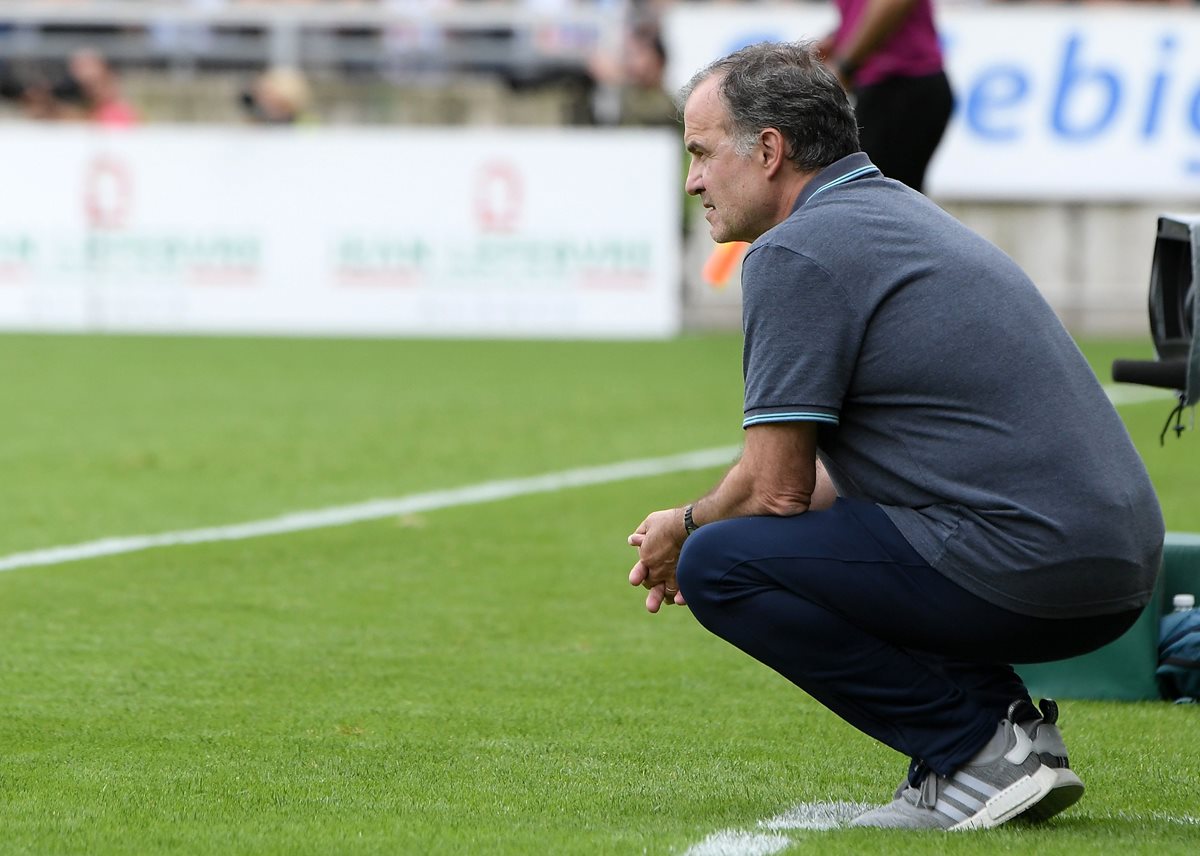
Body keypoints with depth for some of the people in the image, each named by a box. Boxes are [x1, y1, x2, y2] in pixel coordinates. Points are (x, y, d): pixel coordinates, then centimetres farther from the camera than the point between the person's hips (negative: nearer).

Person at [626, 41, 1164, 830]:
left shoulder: (795, 253, -8)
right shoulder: (901, 213, 22)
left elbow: (777, 489, -8)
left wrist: (684, 529, 11)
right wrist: (705, 526, 26)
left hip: (1019, 570, -10)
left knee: (719, 567, -7)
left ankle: (976, 752, -7)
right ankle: (1010, 724, 11)